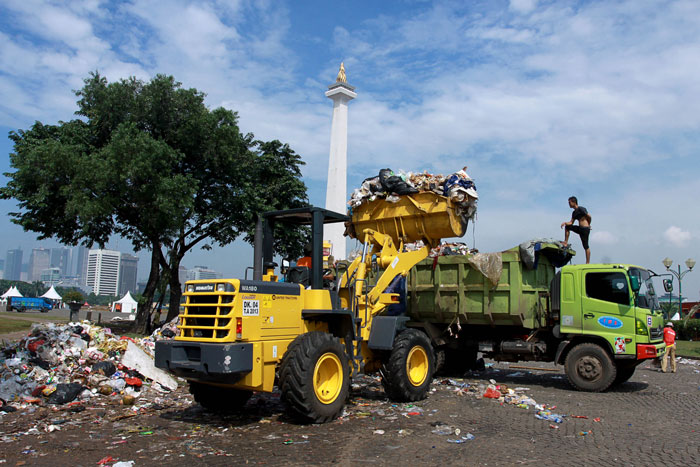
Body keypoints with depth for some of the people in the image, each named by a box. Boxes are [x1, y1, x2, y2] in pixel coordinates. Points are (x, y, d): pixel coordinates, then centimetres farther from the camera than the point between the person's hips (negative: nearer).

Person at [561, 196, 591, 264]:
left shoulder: (581, 209, -10)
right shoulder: (574, 213, 16)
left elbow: (589, 216, -14)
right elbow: (571, 222, 15)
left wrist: (588, 224, 1)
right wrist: (565, 223, -4)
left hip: (585, 229, -8)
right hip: (580, 228, 9)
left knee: (586, 246, -5)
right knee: (567, 226, 11)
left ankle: (588, 263, 0)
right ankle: (566, 242, 10)